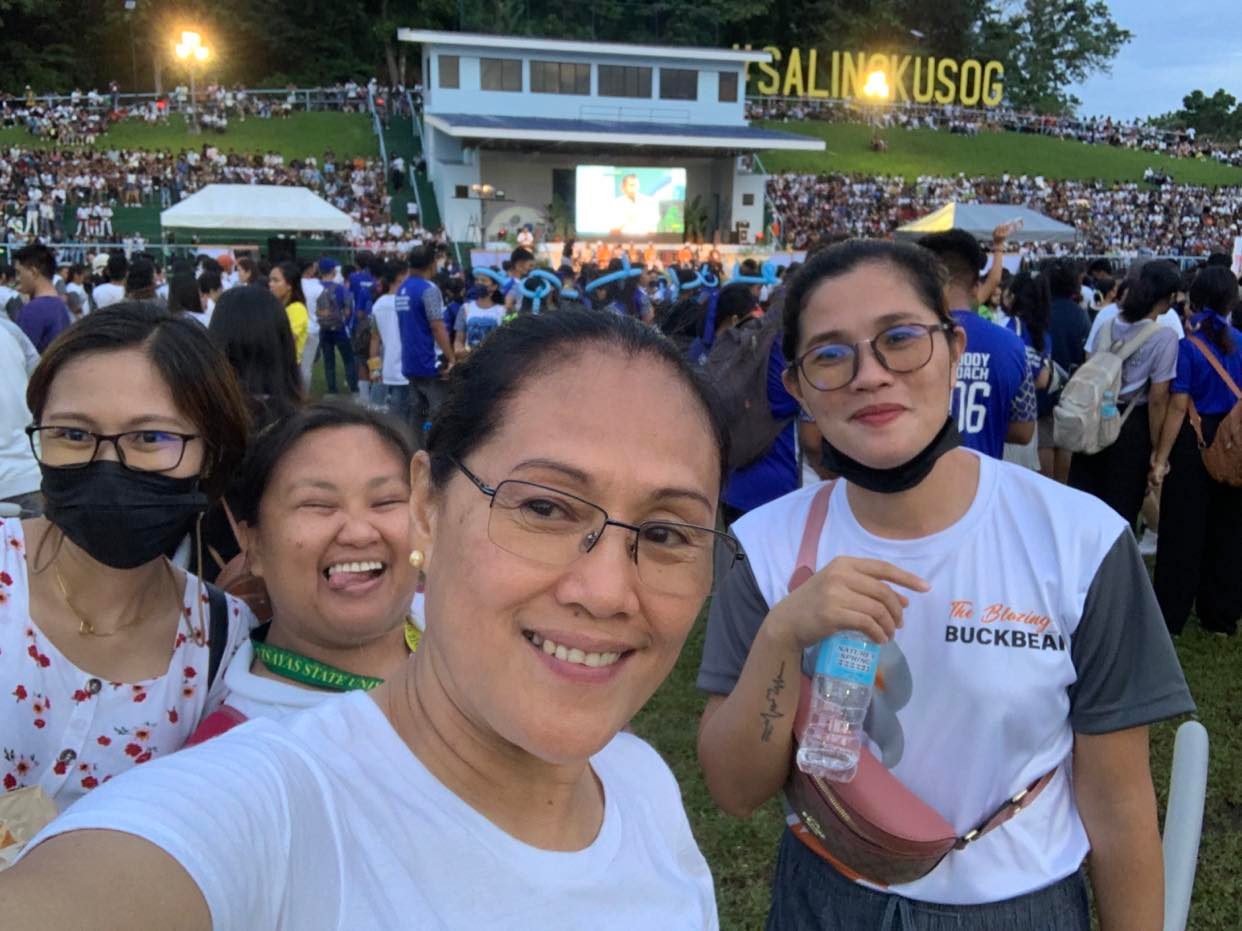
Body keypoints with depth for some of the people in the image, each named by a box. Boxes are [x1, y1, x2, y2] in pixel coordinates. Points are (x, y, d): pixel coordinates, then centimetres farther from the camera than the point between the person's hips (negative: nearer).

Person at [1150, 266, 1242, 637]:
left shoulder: (1187, 348, -13)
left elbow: (1178, 406, -16)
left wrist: (1161, 457, -13)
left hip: (1194, 443, -4)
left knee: (1183, 532, 4)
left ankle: (1169, 617, 11)